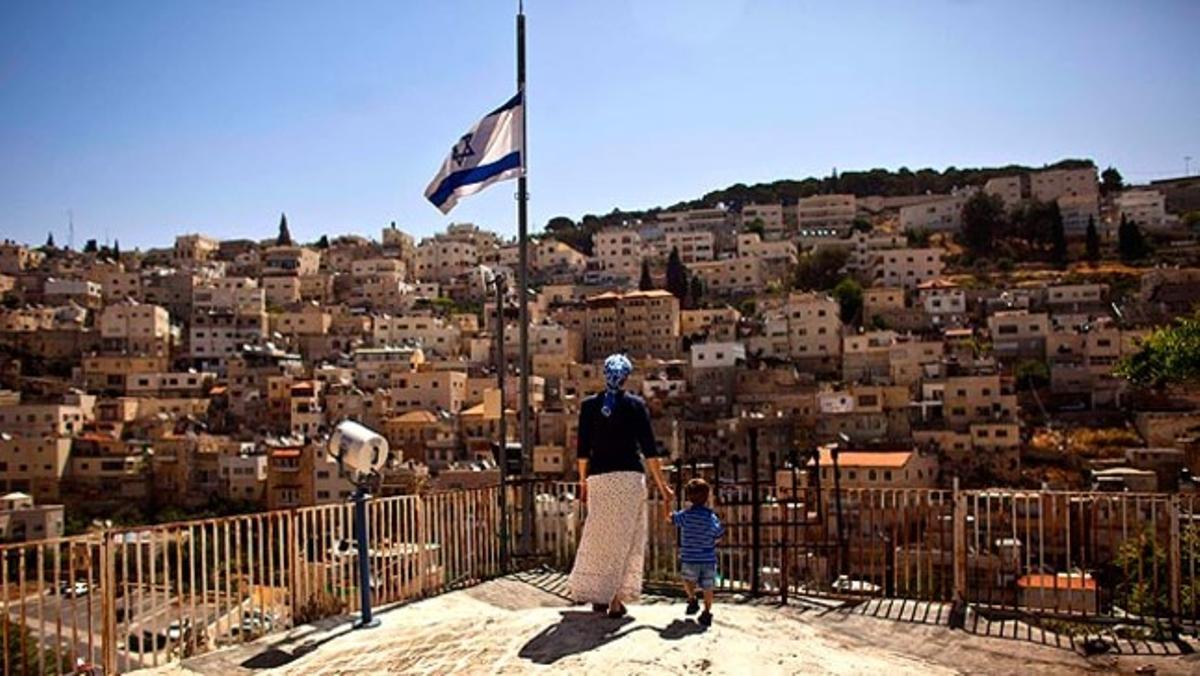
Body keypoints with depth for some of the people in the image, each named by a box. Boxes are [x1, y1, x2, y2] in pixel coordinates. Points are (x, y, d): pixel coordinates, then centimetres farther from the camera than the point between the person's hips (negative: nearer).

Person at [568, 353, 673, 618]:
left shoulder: (588, 405, 4)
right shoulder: (635, 404, -3)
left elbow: (583, 449, 6)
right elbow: (649, 449, -4)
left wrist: (583, 482, 17)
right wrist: (662, 485, 1)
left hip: (598, 478, 2)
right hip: (629, 477, -2)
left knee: (599, 536, 15)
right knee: (626, 538, 7)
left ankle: (597, 596, 18)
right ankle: (615, 600, 6)